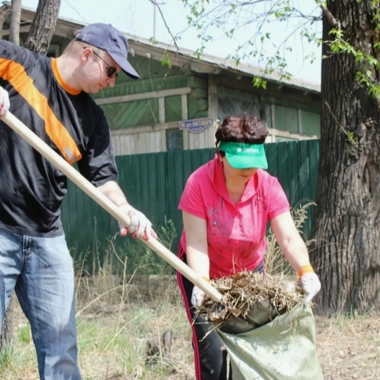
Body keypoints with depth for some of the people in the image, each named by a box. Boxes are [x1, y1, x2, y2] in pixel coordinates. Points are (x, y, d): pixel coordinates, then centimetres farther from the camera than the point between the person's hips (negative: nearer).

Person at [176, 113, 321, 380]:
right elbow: (196, 244, -28)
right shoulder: (199, 183, -26)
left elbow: (288, 237, -27)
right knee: (211, 350, -10)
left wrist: (306, 271, -45)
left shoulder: (268, 186, -19)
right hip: (203, 271, -3)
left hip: (249, 271, 3)